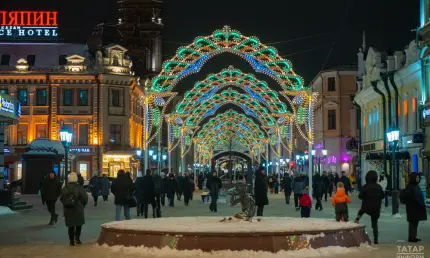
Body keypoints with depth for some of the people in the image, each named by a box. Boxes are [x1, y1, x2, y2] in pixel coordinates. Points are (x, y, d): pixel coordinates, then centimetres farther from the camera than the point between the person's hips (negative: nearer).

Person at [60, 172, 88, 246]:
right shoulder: (79, 187, -10)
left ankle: (71, 240, 9)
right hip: (78, 209, -3)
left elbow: (61, 198, 4)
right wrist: (82, 205, 8)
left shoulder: (65, 188, 0)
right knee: (79, 224, 12)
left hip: (68, 209, 3)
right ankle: (77, 238, -1)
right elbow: (85, 198, -10)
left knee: (70, 225, 9)